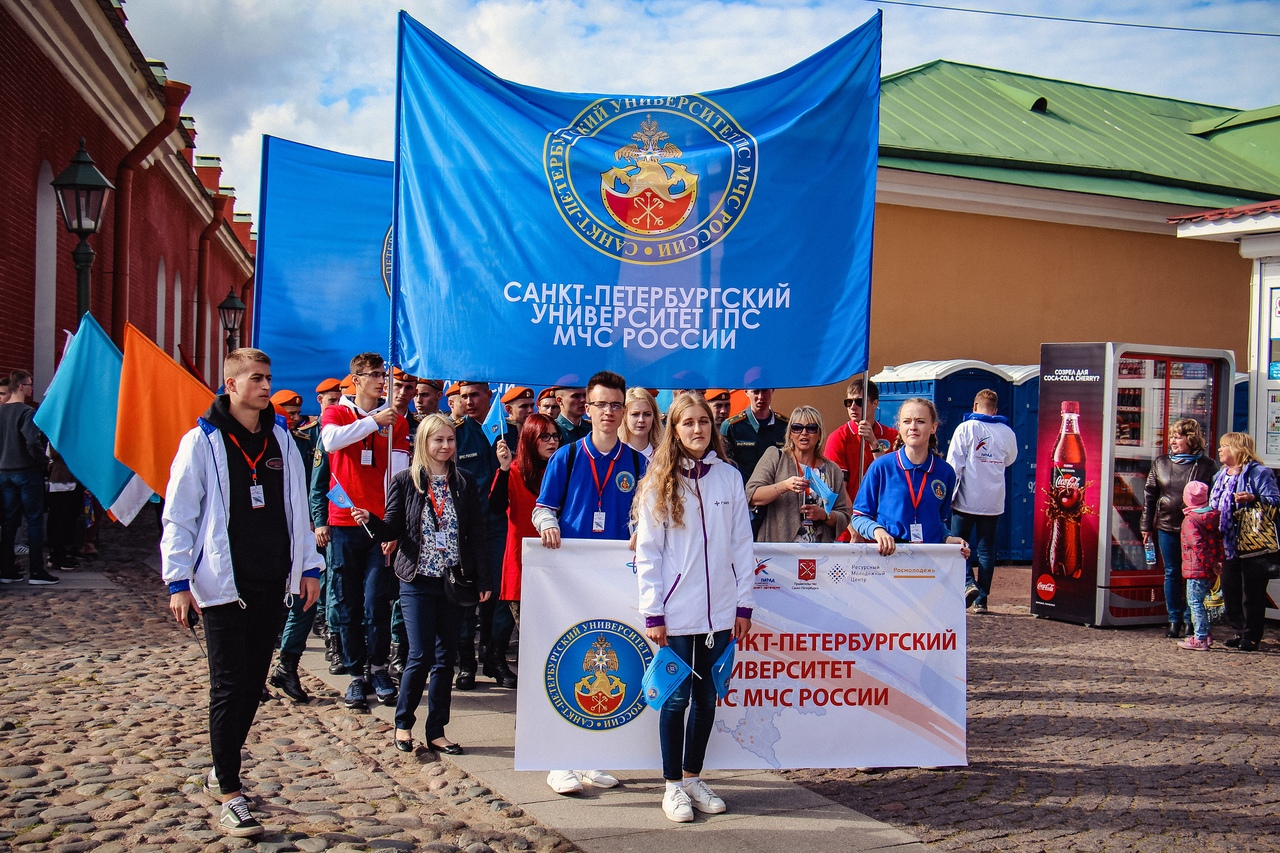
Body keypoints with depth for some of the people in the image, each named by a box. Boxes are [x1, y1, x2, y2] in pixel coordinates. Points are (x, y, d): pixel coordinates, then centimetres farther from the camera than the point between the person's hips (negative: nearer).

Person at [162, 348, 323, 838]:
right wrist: (178, 581, -11)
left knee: (253, 684, 10)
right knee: (230, 688, -4)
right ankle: (229, 797, 1)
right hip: (224, 584, -5)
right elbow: (179, 517, -4)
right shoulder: (203, 442, -4)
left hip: (273, 584, 5)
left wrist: (308, 567, 11)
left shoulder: (281, 439, 10)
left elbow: (297, 506, 15)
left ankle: (223, 771, 27)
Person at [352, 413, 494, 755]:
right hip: (418, 582, -2)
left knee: (445, 657, 6)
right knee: (421, 656, -6)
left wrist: (484, 579, 2)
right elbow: (393, 530, -1)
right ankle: (403, 723, 14)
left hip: (454, 582, 2)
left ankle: (436, 731, 15)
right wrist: (370, 521, -21)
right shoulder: (405, 481, 1)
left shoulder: (464, 483, 6)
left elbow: (476, 535, 6)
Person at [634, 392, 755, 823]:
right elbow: (647, 551, -3)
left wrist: (744, 603, 4)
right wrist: (653, 613, -8)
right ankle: (673, 786, 14)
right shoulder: (660, 482, -1)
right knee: (677, 697, 3)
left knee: (707, 696, 10)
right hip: (676, 611, -2)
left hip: (719, 610, 3)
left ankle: (693, 778, 24)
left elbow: (742, 544, 7)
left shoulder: (729, 477, 5)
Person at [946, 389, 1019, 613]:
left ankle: (969, 582, -15)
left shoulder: (966, 428, -6)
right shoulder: (1007, 433, 5)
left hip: (967, 500, -3)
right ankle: (982, 599, 7)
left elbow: (954, 464, -9)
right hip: (994, 502, 3)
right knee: (986, 549, 9)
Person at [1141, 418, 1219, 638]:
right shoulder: (1161, 463, 7)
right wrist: (1147, 526, 8)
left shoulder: (1207, 466, -2)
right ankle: (1174, 621, 15)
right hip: (1167, 527, 3)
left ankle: (1190, 620, 12)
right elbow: (1149, 495, 10)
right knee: (1172, 574, 7)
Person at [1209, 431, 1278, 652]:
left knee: (1252, 591, -2)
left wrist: (1253, 499, -29)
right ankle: (1240, 631, 21)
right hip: (1228, 545, 8)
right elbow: (1214, 506, 26)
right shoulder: (1221, 475, 17)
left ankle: (1251, 636, 5)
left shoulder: (1258, 473, -7)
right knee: (1230, 590, 10)